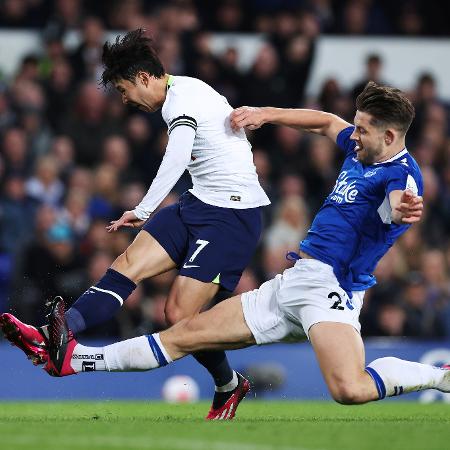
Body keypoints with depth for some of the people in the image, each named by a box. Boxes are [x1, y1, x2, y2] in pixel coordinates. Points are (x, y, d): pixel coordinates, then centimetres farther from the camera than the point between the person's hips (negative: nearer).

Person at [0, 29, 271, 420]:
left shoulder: (183, 100, -19)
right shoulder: (185, 89, 12)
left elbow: (177, 157, -37)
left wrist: (144, 210, -44)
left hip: (232, 217, -10)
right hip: (200, 203, 10)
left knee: (180, 315, -12)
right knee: (127, 266, -8)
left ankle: (228, 386, 13)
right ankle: (54, 337, -22)